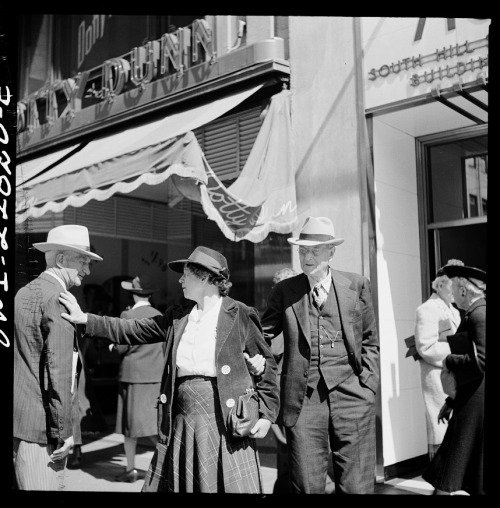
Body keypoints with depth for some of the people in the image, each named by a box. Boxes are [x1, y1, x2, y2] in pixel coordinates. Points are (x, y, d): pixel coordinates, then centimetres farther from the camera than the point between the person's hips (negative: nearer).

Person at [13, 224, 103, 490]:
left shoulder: (24, 292, 14)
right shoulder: (57, 298, -14)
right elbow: (57, 368, -19)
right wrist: (64, 430, -16)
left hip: (19, 419, 9)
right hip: (41, 424, -9)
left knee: (22, 484, 15)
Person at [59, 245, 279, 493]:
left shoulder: (240, 315, -3)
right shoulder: (177, 316, 12)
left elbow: (267, 364, -1)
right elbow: (132, 330, 12)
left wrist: (266, 414, -7)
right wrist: (86, 319, 5)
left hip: (224, 423, -5)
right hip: (182, 424, 5)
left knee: (231, 486, -1)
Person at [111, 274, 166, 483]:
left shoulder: (128, 315, -9)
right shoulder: (159, 316, 3)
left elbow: (122, 347, -10)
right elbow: (164, 348, 7)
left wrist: (114, 346, 9)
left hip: (133, 374, -4)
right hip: (156, 375, 4)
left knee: (130, 422, 6)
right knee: (153, 422, 9)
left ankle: (131, 469, 14)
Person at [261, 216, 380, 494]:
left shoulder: (357, 285, 8)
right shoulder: (285, 290, 8)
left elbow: (370, 340, 12)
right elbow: (264, 334, 11)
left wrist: (367, 384, 3)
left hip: (351, 396, 0)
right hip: (303, 398, 0)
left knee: (357, 485, 3)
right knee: (307, 486, 4)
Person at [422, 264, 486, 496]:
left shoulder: (479, 315, -15)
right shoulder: (473, 314, 14)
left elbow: (480, 362, -26)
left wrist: (449, 360, -10)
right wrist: (451, 401, 22)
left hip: (476, 404, -9)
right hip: (470, 400, 9)